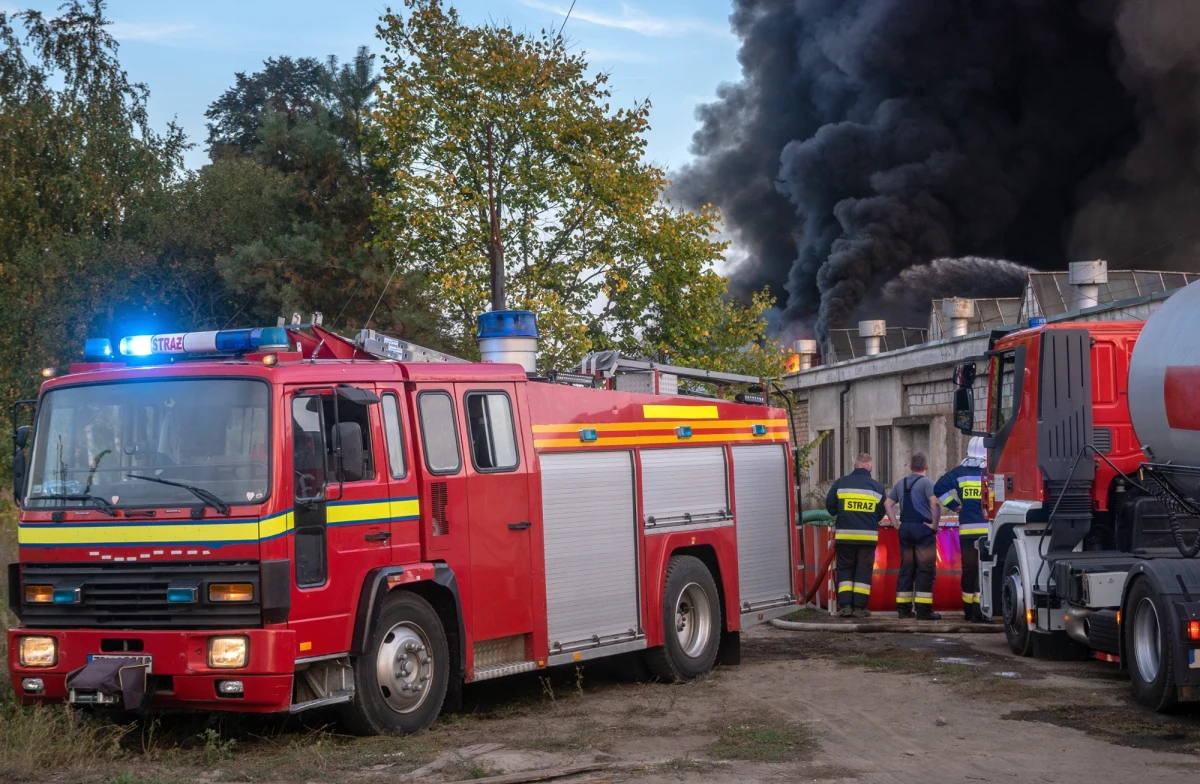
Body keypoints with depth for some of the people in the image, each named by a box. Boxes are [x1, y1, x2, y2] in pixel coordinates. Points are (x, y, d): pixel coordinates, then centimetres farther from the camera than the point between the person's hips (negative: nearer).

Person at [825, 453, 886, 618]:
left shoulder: (841, 483, 0)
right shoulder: (877, 487, 2)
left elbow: (830, 507, 1)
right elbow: (881, 513, 8)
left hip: (845, 534, 0)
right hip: (868, 536, 0)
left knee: (845, 569, 10)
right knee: (864, 570, 7)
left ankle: (845, 605, 1)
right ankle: (859, 607, 4)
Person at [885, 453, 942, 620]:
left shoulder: (901, 483, 15)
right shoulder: (926, 482, -6)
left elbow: (888, 504, 17)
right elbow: (935, 503, -20)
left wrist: (896, 524, 15)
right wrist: (935, 524, -12)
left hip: (905, 529, 6)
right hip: (923, 528, -6)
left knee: (906, 569, 11)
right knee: (925, 570, -4)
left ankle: (903, 608, 12)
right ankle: (923, 610, -8)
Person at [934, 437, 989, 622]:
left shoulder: (959, 472, 6)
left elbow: (939, 489, 0)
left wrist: (954, 505, 7)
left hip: (966, 529, 3)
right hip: (988, 529, -3)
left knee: (968, 568, 12)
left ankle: (968, 610, 19)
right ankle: (979, 612, -9)